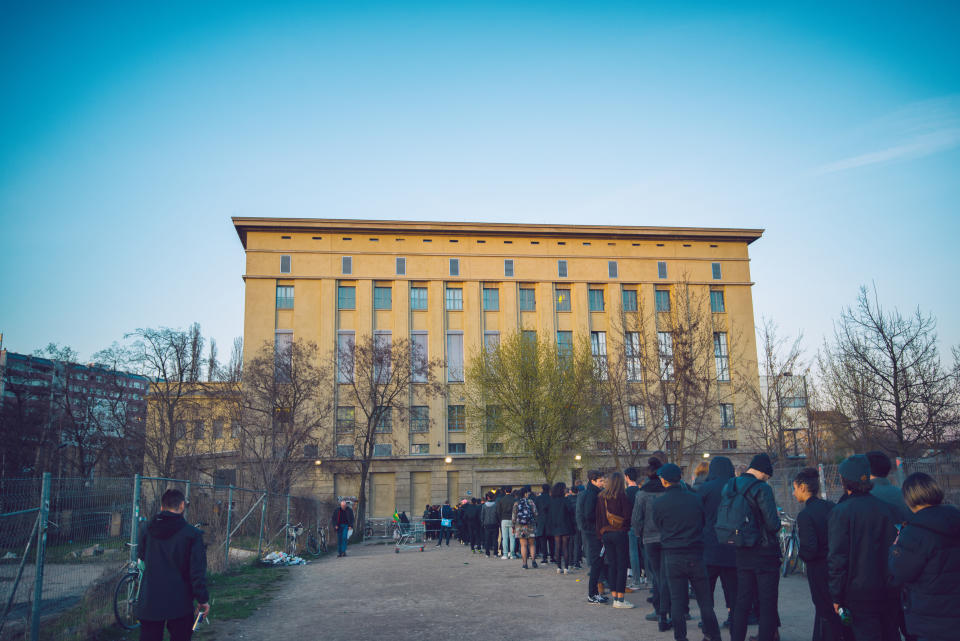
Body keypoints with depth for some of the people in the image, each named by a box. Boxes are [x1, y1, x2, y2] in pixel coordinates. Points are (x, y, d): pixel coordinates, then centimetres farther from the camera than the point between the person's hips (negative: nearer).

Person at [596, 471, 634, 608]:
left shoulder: (600, 497, 5)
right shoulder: (622, 495, -11)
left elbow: (597, 516, 8)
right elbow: (628, 514, -13)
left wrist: (600, 533, 14)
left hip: (605, 534, 5)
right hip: (620, 533, -5)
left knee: (612, 565, 10)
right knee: (622, 565, 0)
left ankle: (615, 597, 13)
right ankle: (620, 599, 0)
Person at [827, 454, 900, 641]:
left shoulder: (840, 512, -14)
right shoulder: (887, 508, -1)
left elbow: (836, 558, -14)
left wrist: (836, 596, -7)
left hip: (859, 591, -5)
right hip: (888, 590, 5)